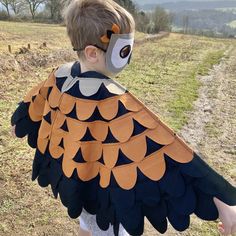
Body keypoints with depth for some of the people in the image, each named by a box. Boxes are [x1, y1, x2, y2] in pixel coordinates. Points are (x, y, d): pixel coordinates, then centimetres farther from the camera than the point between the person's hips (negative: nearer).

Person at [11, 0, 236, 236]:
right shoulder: (114, 101, -35)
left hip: (71, 175, 7)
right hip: (105, 187, -6)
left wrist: (18, 123, 31)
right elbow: (165, 147, -39)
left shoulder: (60, 75, -12)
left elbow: (35, 106, 8)